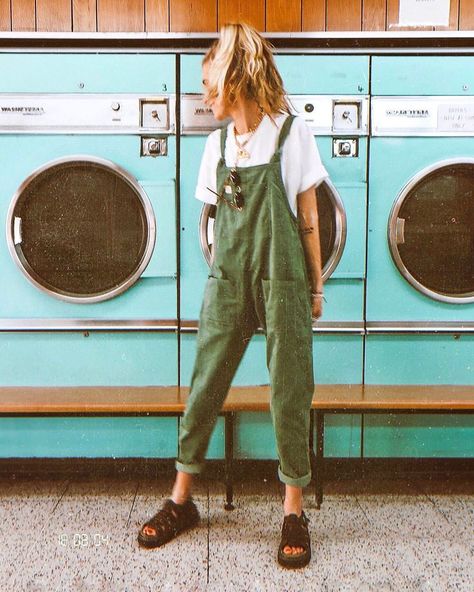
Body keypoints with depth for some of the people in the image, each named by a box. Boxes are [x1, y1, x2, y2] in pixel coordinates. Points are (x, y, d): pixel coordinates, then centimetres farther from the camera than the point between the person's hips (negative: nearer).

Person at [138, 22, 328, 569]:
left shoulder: (292, 133, -1)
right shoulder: (217, 143, 11)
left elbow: (307, 217, 1)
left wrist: (315, 285, 1)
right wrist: (221, 273, 12)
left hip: (282, 279, -4)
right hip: (227, 279, 4)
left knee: (290, 391, 2)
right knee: (205, 384, 6)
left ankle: (293, 510, 17)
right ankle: (181, 499, 22)